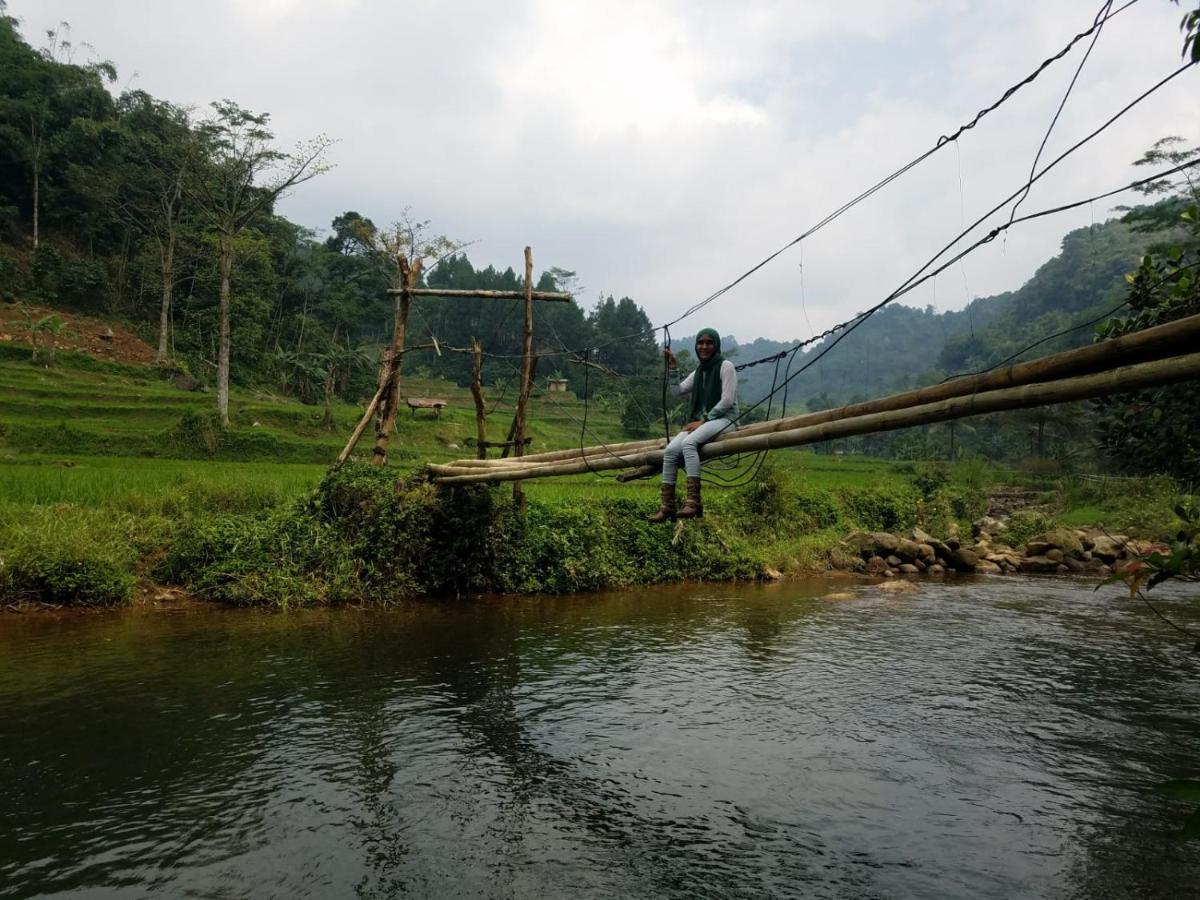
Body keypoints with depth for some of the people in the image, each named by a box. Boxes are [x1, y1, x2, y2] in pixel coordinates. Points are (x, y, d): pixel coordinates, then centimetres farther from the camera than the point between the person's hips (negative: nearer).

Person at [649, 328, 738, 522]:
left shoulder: (725, 366, -2)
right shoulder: (699, 371, 20)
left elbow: (727, 401, -11)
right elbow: (679, 390, 15)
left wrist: (704, 420, -14)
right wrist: (673, 367, 6)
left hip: (724, 419, -7)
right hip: (701, 421, 7)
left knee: (688, 443, -35)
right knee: (670, 451, -17)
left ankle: (693, 502, -43)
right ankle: (667, 506, -17)